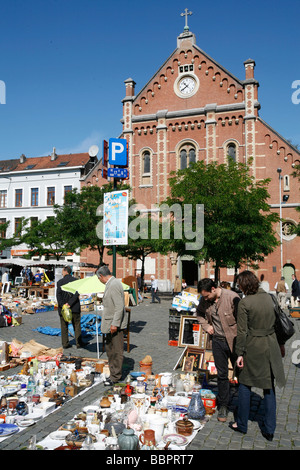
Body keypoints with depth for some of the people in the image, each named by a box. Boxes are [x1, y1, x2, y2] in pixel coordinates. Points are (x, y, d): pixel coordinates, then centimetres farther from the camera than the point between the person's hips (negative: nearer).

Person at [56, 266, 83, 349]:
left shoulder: (60, 282, -4)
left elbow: (58, 295, -12)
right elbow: (77, 294, -12)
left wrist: (62, 305, -15)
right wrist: (70, 303, -14)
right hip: (75, 308, 0)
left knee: (64, 327, 10)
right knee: (77, 326, 10)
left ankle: (65, 344, 12)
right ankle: (79, 343, 14)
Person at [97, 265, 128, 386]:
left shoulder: (114, 285, -19)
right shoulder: (110, 284, 13)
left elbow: (119, 306, -24)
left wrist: (115, 324, -23)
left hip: (115, 324, -11)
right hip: (110, 323, 11)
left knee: (117, 351, 1)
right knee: (110, 349, 17)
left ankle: (116, 376, 11)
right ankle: (113, 373, 29)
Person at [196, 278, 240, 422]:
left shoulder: (232, 297, -19)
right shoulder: (204, 300, -2)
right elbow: (199, 313, 20)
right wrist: (206, 325, 4)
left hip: (234, 340, -3)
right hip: (217, 341, 4)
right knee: (222, 374, 10)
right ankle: (223, 405, 24)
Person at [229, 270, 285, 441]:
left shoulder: (244, 303, -15)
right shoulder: (269, 297, 1)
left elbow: (242, 331, -14)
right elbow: (278, 322, 8)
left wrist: (240, 353, -7)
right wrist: (280, 344, 19)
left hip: (253, 347, -5)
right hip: (271, 346, 5)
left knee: (245, 384, 12)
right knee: (269, 387, 13)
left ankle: (242, 424, 24)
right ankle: (269, 430, 20)